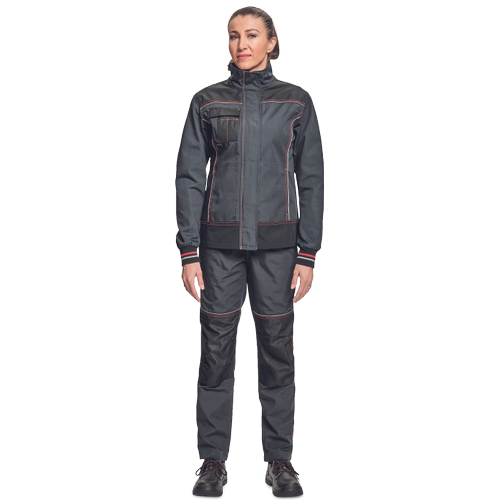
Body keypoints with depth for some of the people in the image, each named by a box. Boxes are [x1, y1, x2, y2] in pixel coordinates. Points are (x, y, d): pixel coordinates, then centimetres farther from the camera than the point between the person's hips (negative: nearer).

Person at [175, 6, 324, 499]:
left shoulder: (296, 102, 5)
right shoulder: (207, 101, 5)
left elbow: (311, 179, 3)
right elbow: (189, 177, 3)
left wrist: (308, 254, -3)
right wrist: (188, 251, -5)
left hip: (276, 243, 0)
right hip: (220, 243, 0)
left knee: (277, 350, 4)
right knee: (216, 351, 3)